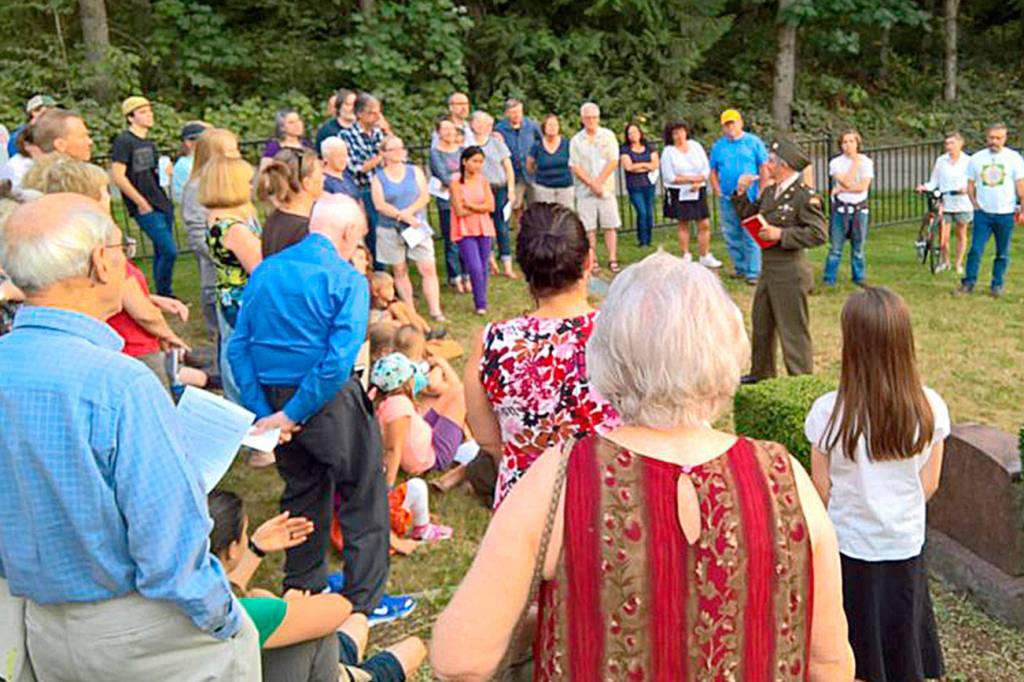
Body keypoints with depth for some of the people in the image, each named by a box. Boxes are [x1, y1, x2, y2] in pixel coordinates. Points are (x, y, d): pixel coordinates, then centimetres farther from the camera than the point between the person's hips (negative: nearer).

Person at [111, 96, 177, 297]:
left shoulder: (149, 142, 17)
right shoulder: (124, 141, -8)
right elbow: (118, 176, -14)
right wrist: (142, 203, -14)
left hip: (163, 204, 8)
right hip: (146, 208, -8)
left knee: (161, 252, 12)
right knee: (169, 251, -12)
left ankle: (165, 296, 20)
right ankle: (164, 295, 2)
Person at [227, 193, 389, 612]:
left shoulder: (264, 271, 5)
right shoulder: (347, 280, -13)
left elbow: (238, 347, 3)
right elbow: (338, 361, -22)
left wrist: (264, 413, 0)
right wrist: (291, 416, -17)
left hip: (276, 399, 6)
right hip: (332, 404, -6)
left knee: (302, 492, 23)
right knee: (364, 498, 11)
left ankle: (302, 589, 37)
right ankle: (363, 601, 18)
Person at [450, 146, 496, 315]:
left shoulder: (483, 181, 3)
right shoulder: (456, 183, -8)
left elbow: (490, 206, -5)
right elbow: (459, 211, -13)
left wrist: (470, 205, -11)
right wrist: (480, 208, -5)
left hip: (484, 229, 4)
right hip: (465, 231, -4)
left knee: (483, 267, 8)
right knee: (475, 268, -11)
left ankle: (482, 302, 21)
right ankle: (480, 304, 1)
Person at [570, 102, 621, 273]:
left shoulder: (608, 136, 6)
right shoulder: (576, 140, 6)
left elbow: (613, 162, -1)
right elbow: (575, 167, 0)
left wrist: (599, 182, -10)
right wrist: (592, 184, -10)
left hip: (606, 189, 0)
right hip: (584, 191, 0)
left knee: (610, 226, -1)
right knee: (589, 228, -1)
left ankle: (612, 260, 3)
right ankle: (593, 261, 4)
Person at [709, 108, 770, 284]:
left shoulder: (753, 142, 2)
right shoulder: (718, 146, 11)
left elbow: (764, 168, 0)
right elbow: (713, 171, 15)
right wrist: (717, 190, 1)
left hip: (750, 198, -4)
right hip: (727, 199, 4)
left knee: (751, 237, -7)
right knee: (731, 236, 9)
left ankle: (753, 273, -5)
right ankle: (740, 268, 21)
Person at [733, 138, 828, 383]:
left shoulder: (805, 196, -15)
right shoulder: (769, 191, 10)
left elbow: (818, 234, -22)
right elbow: (748, 217, 17)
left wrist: (781, 234, -23)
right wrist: (741, 194, 4)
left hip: (789, 274, -9)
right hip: (768, 271, 9)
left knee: (793, 331, 1)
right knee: (761, 324, 21)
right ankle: (761, 373, 38)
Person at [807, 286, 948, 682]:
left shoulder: (829, 412, -21)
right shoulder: (930, 408, -14)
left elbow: (822, 490, -10)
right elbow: (929, 485, -3)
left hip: (848, 549, -2)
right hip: (905, 547, 2)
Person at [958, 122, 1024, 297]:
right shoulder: (977, 158, 4)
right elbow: (970, 184, 11)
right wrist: (975, 204, 1)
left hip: (1005, 214, -1)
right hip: (983, 213, 1)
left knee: (1002, 253, 7)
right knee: (976, 249, -5)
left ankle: (997, 285, 17)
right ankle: (969, 282, 3)